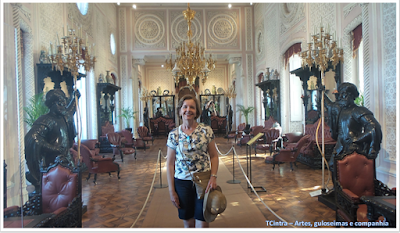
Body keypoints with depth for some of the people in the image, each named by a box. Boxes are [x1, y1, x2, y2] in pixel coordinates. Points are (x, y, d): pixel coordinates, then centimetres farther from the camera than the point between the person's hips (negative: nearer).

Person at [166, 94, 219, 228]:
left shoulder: (206, 130, -3)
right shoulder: (174, 135, -1)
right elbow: (170, 163, 1)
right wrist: (171, 191, -1)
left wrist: (213, 177, -12)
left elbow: (214, 156, 2)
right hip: (182, 182, 1)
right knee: (188, 223, 12)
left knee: (202, 223, 4)